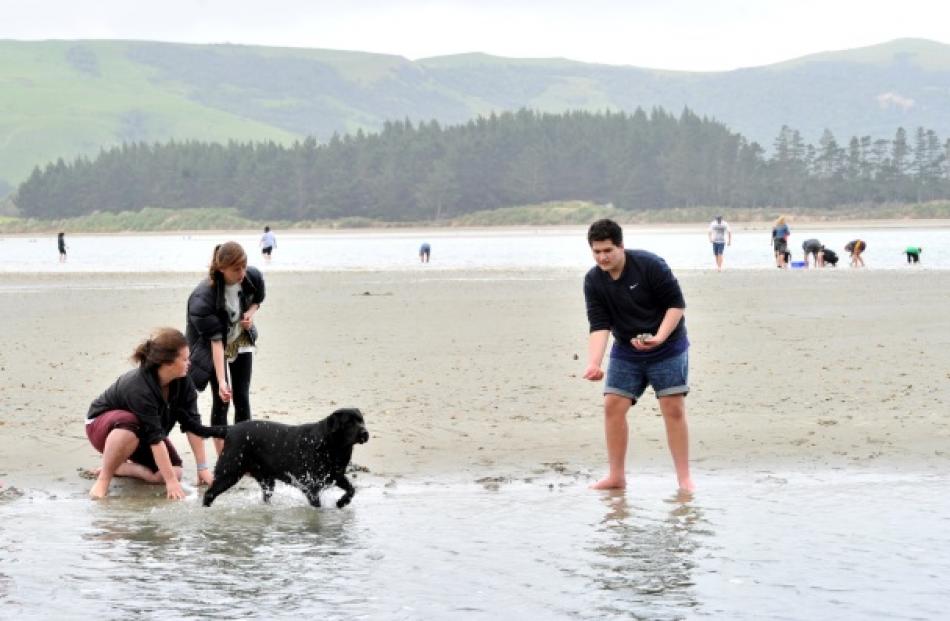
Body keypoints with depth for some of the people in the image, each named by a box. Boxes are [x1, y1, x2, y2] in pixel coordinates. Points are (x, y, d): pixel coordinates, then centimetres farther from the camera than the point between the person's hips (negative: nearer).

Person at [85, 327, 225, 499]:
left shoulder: (183, 382, -18)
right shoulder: (139, 388, -38)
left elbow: (192, 425, -16)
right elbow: (155, 439, -39)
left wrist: (203, 467, -19)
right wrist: (171, 481, -39)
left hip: (143, 435, 7)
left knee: (173, 472, -16)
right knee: (130, 424, -42)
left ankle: (116, 467, 3)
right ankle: (103, 479, -25)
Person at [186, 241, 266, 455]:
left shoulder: (253, 277, -21)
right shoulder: (205, 295, -35)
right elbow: (216, 340, -36)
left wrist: (250, 313, -18)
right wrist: (221, 381, -40)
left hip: (241, 341, 4)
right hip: (213, 347, -4)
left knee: (242, 398, 1)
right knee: (221, 400, -8)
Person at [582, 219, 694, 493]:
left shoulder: (650, 265, -20)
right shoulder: (593, 281, -8)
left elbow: (677, 304, -16)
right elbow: (599, 326, -13)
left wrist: (659, 337, -28)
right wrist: (594, 363, -27)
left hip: (667, 348, -4)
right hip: (626, 352, 4)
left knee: (673, 409, -8)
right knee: (613, 406, -2)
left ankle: (684, 478, -2)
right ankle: (616, 475, 9)